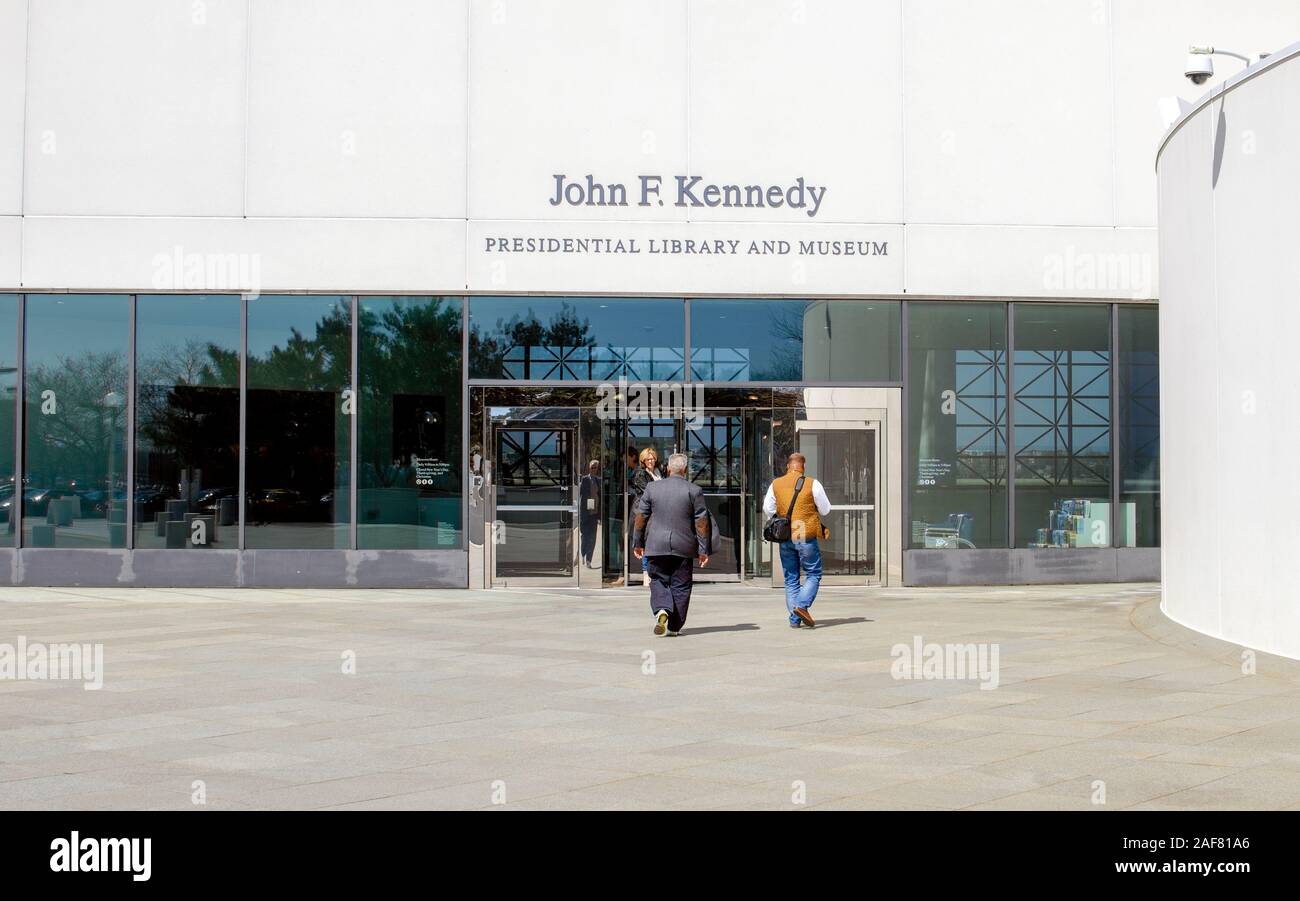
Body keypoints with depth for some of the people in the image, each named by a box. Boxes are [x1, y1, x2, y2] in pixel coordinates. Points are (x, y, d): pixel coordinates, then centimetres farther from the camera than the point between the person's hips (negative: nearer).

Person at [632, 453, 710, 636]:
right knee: (680, 586, 8)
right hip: (684, 546, -1)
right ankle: (674, 627, 11)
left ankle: (661, 610, -15)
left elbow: (641, 516, 4)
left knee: (658, 580, 12)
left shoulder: (652, 487, 1)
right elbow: (701, 522, -4)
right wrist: (703, 550, 2)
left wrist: (637, 543, 15)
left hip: (656, 546, 1)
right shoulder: (694, 490, -4)